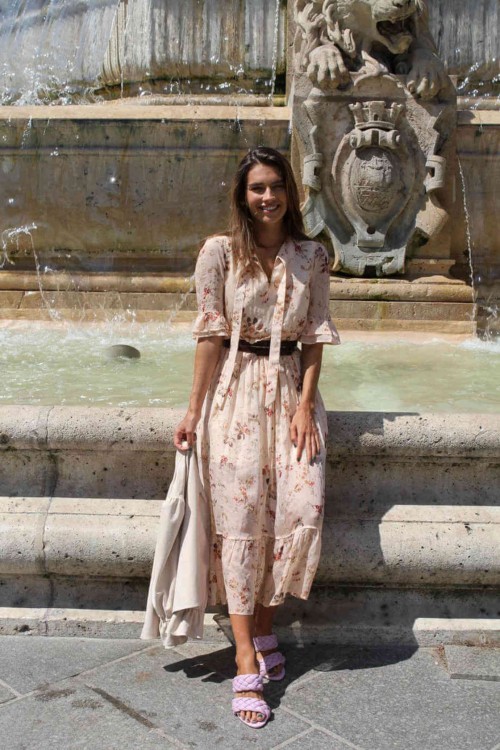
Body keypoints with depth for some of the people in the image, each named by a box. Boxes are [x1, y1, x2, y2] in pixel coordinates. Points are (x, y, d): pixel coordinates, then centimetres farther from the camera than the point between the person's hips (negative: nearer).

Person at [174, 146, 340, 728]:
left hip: (291, 387, 3)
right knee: (241, 516, -7)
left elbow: (315, 336, 4)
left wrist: (305, 404, -6)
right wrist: (195, 410, -7)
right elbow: (210, 334, -4)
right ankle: (248, 659, -4)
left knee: (301, 506, -11)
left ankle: (265, 626, 10)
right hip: (236, 389, -2)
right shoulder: (220, 252, -1)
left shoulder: (311, 257, 6)